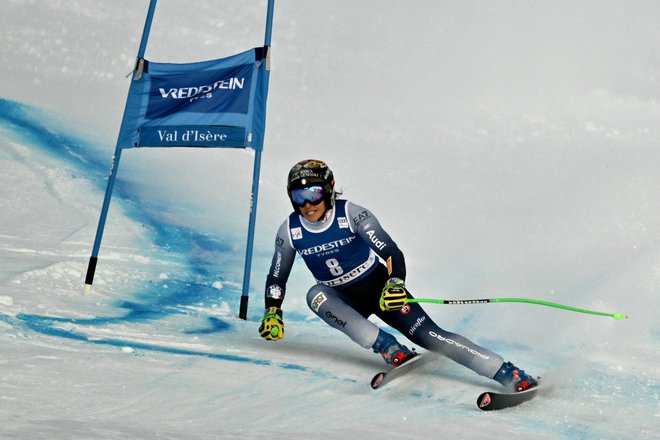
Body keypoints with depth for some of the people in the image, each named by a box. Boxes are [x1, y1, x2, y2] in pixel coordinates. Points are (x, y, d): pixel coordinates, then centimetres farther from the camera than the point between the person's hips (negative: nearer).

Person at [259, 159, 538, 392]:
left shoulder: (350, 214, -19)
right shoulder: (290, 231, -10)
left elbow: (391, 253, -25)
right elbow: (276, 278, 4)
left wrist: (395, 283, -44)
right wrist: (272, 313, -10)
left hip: (379, 286, -3)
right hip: (344, 299, 3)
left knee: (427, 334, -18)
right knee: (315, 295, -30)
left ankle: (508, 374, -18)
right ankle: (388, 348, -32)